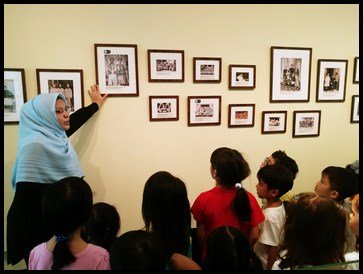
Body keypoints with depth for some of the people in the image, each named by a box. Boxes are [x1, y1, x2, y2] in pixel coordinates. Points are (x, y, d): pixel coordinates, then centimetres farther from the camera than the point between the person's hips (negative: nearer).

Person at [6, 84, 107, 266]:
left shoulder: (55, 135, -2)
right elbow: (26, 193, -25)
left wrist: (96, 104, 31)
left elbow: (76, 120, 17)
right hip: (39, 223, -8)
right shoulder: (35, 145, -25)